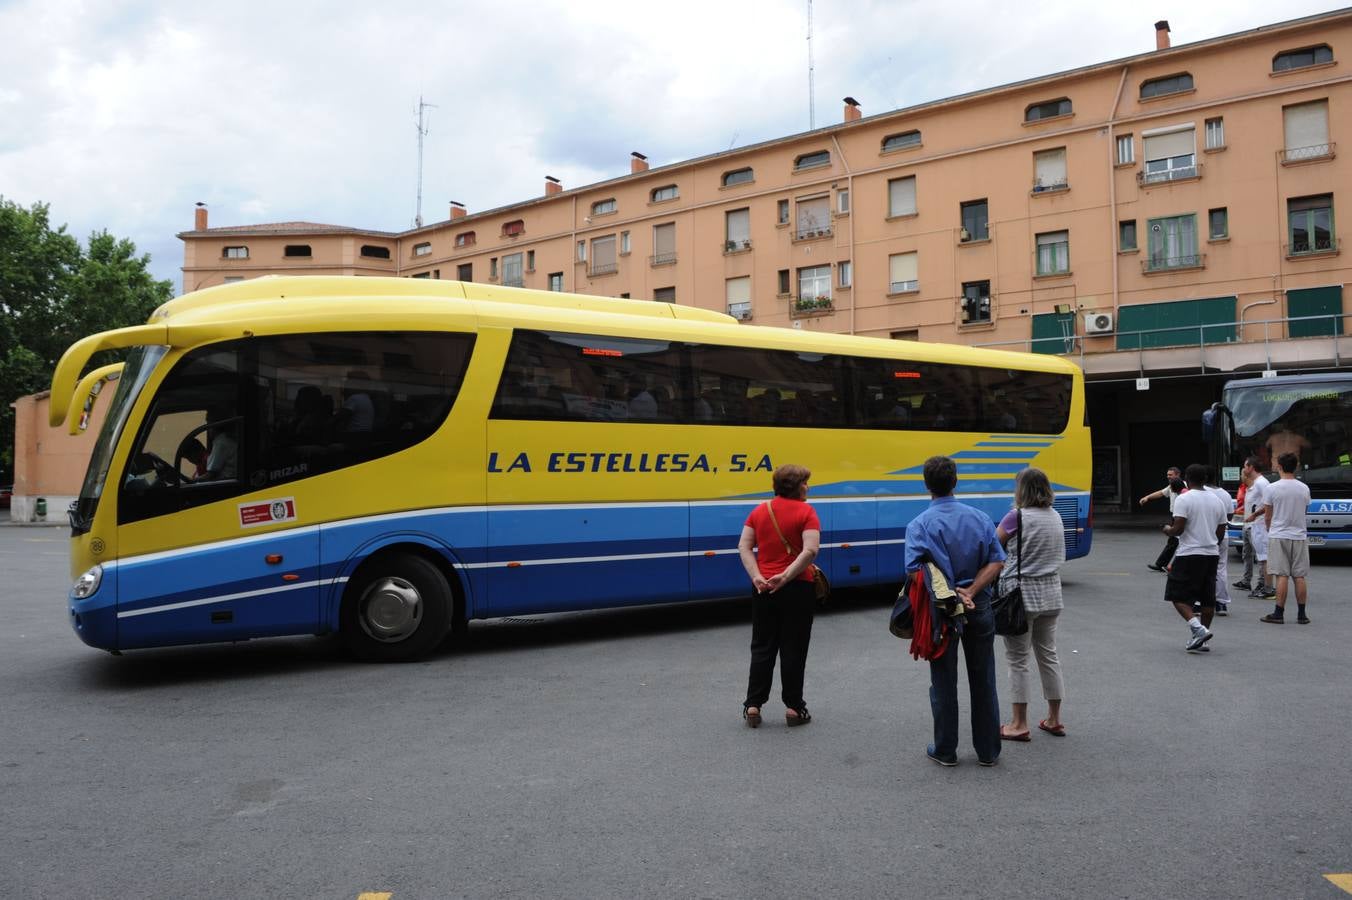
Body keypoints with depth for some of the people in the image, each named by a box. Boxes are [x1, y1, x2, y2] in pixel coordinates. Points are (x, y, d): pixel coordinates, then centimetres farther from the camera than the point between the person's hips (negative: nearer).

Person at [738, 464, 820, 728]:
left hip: (763, 588, 4)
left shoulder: (760, 511, 6)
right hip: (797, 588, -4)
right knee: (793, 648, 6)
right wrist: (786, 576, -20)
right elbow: (810, 550, -20)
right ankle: (793, 707, 13)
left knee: (762, 647, 12)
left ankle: (753, 705, 11)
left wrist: (757, 577, -9)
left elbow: (744, 547, -1)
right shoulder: (805, 511, -8)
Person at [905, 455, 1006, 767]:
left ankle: (945, 751, 18)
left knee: (944, 682, 9)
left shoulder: (920, 525, -11)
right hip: (979, 608, 3)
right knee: (983, 681, 13)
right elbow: (996, 562, -6)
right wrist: (970, 592, -14)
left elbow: (915, 572, -21)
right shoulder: (980, 518, -1)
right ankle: (988, 750, 21)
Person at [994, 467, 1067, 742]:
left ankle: (1019, 724, 7)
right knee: (1048, 655, 16)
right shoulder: (1056, 517, 7)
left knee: (1017, 660, 2)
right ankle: (1054, 719, 24)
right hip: (1050, 593, 7)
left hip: (1021, 595, -7)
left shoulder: (1016, 517, -15)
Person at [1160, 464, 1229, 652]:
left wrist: (1167, 530, 4)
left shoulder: (1183, 500, -11)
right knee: (1208, 599, 11)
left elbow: (1178, 529, -17)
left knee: (1178, 595, -1)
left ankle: (1198, 629, -18)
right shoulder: (1216, 501, 9)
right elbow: (1221, 532, 12)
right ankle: (1201, 637, 15)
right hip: (1212, 554, 7)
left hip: (1189, 554, -6)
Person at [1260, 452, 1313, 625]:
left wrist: (1269, 529, 18)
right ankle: (1301, 614, 11)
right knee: (1299, 576, 7)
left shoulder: (1273, 488, -9)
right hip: (1299, 536, 3)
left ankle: (1278, 613, -2)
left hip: (1279, 536, -3)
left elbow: (1267, 516, -1)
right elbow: (1304, 511, 13)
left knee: (1282, 575, -2)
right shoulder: (1304, 488, 1)